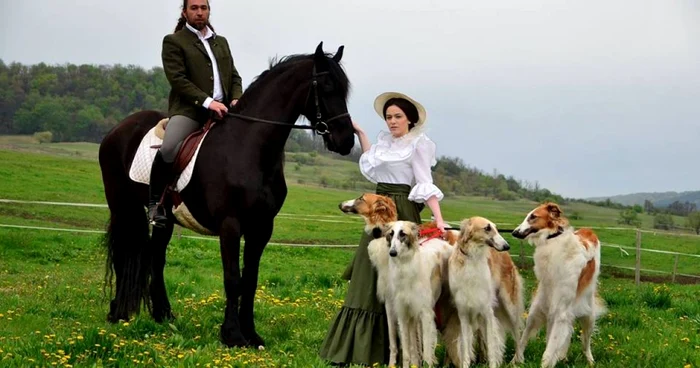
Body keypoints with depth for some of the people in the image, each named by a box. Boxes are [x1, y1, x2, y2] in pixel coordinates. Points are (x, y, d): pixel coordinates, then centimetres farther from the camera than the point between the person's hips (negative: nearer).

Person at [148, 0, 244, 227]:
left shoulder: (222, 42, 23)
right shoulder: (173, 41, 5)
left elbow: (234, 76, 21)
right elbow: (178, 79, -7)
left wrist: (236, 99, -2)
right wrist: (207, 102, -17)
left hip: (222, 111, 6)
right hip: (189, 109, -6)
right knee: (168, 149, -31)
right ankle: (155, 202, -13)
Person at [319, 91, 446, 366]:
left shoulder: (417, 146, -8)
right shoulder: (386, 142, 12)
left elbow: (426, 186, -14)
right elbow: (373, 163, 33)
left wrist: (438, 219, -25)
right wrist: (360, 133, 30)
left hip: (401, 214, -7)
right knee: (370, 279, 8)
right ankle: (360, 344, 12)